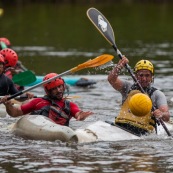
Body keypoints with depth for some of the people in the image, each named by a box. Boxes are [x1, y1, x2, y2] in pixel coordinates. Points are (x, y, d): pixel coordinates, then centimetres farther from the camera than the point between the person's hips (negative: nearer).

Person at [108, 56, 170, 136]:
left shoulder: (157, 94, 10)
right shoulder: (128, 87, 18)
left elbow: (167, 117, -4)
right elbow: (111, 79, 0)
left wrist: (161, 114, -29)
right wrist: (119, 66, -19)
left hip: (141, 132, -3)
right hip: (120, 126, 3)